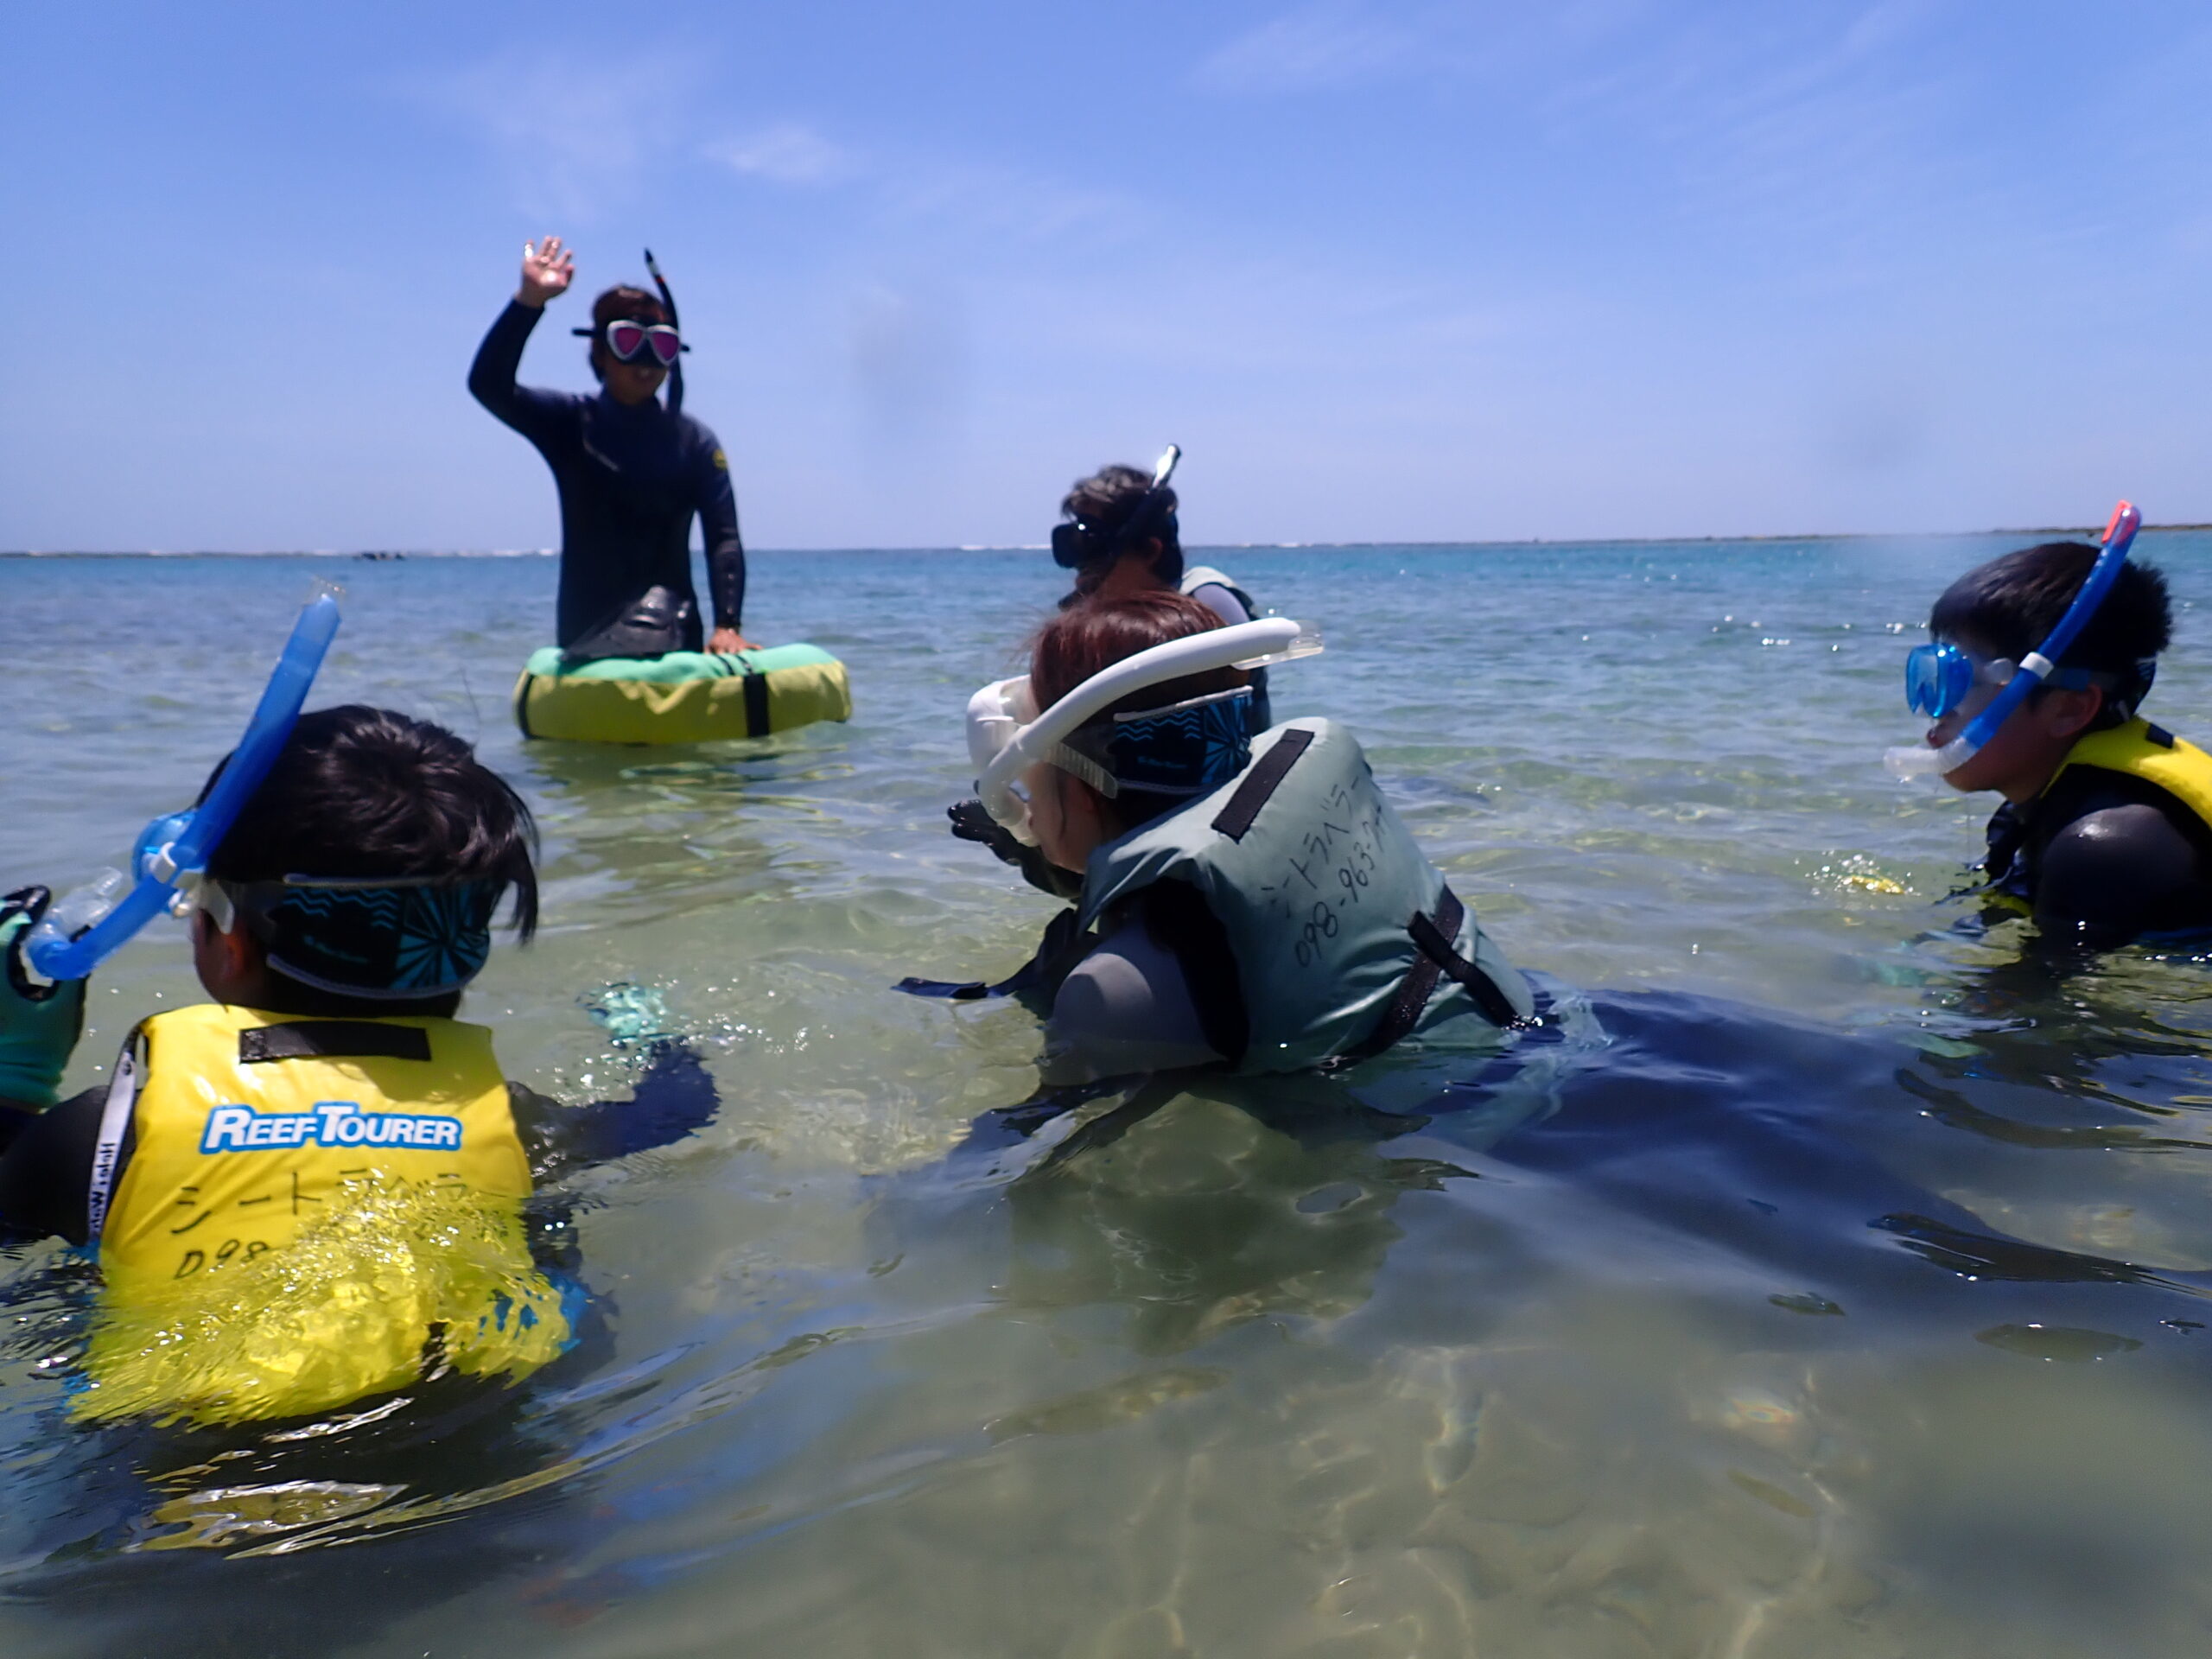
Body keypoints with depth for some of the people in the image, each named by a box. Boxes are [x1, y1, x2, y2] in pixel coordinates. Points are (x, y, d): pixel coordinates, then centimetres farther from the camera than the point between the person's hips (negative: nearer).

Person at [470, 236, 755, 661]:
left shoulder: (694, 441, 2)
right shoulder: (570, 424, 4)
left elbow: (723, 539, -6)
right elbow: (489, 384, -11)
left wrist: (729, 626, -19)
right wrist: (529, 301, -23)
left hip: (673, 636, 0)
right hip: (585, 636, 1)